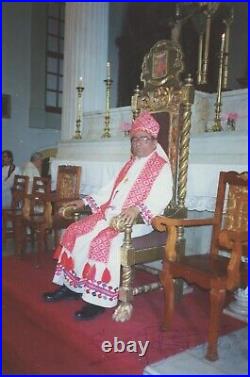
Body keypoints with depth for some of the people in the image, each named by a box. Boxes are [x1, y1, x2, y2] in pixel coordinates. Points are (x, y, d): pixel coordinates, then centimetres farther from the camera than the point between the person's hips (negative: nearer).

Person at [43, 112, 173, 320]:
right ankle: (71, 285, 2)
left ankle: (100, 297, -20)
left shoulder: (161, 166, -4)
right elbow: (110, 189, 24)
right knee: (75, 231, -4)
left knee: (103, 240, -32)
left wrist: (137, 208, -37)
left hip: (137, 220, -8)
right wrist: (85, 201, 16)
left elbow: (161, 196, -20)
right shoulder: (130, 164, 22)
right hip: (112, 214, 8)